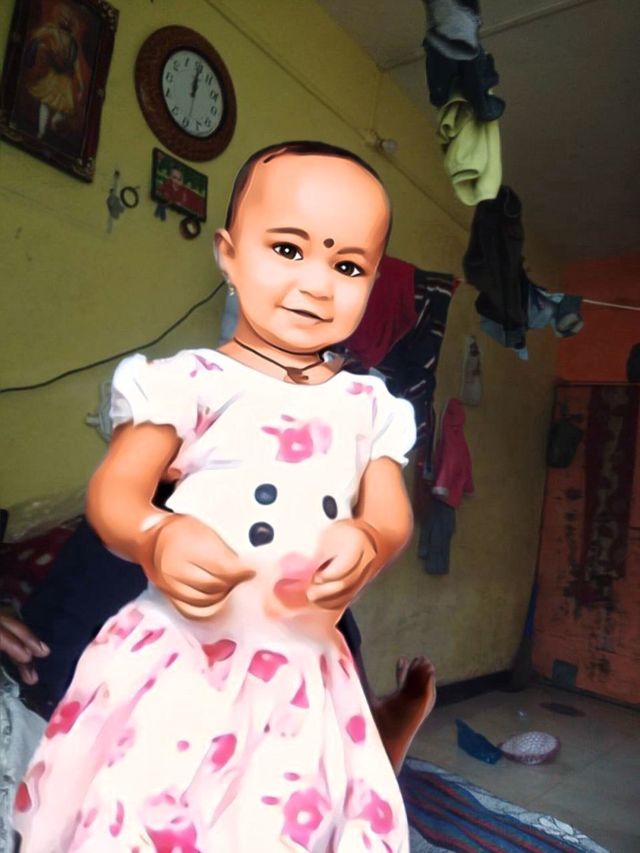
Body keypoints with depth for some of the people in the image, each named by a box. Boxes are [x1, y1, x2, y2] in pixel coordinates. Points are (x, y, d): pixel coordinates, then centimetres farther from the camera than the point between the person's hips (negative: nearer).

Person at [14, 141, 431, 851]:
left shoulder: (369, 406, 6)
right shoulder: (191, 381, -6)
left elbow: (391, 512, 4)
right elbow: (113, 489, -6)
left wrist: (368, 544, -18)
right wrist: (155, 538, -26)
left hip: (305, 671, 3)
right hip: (180, 658, -2)